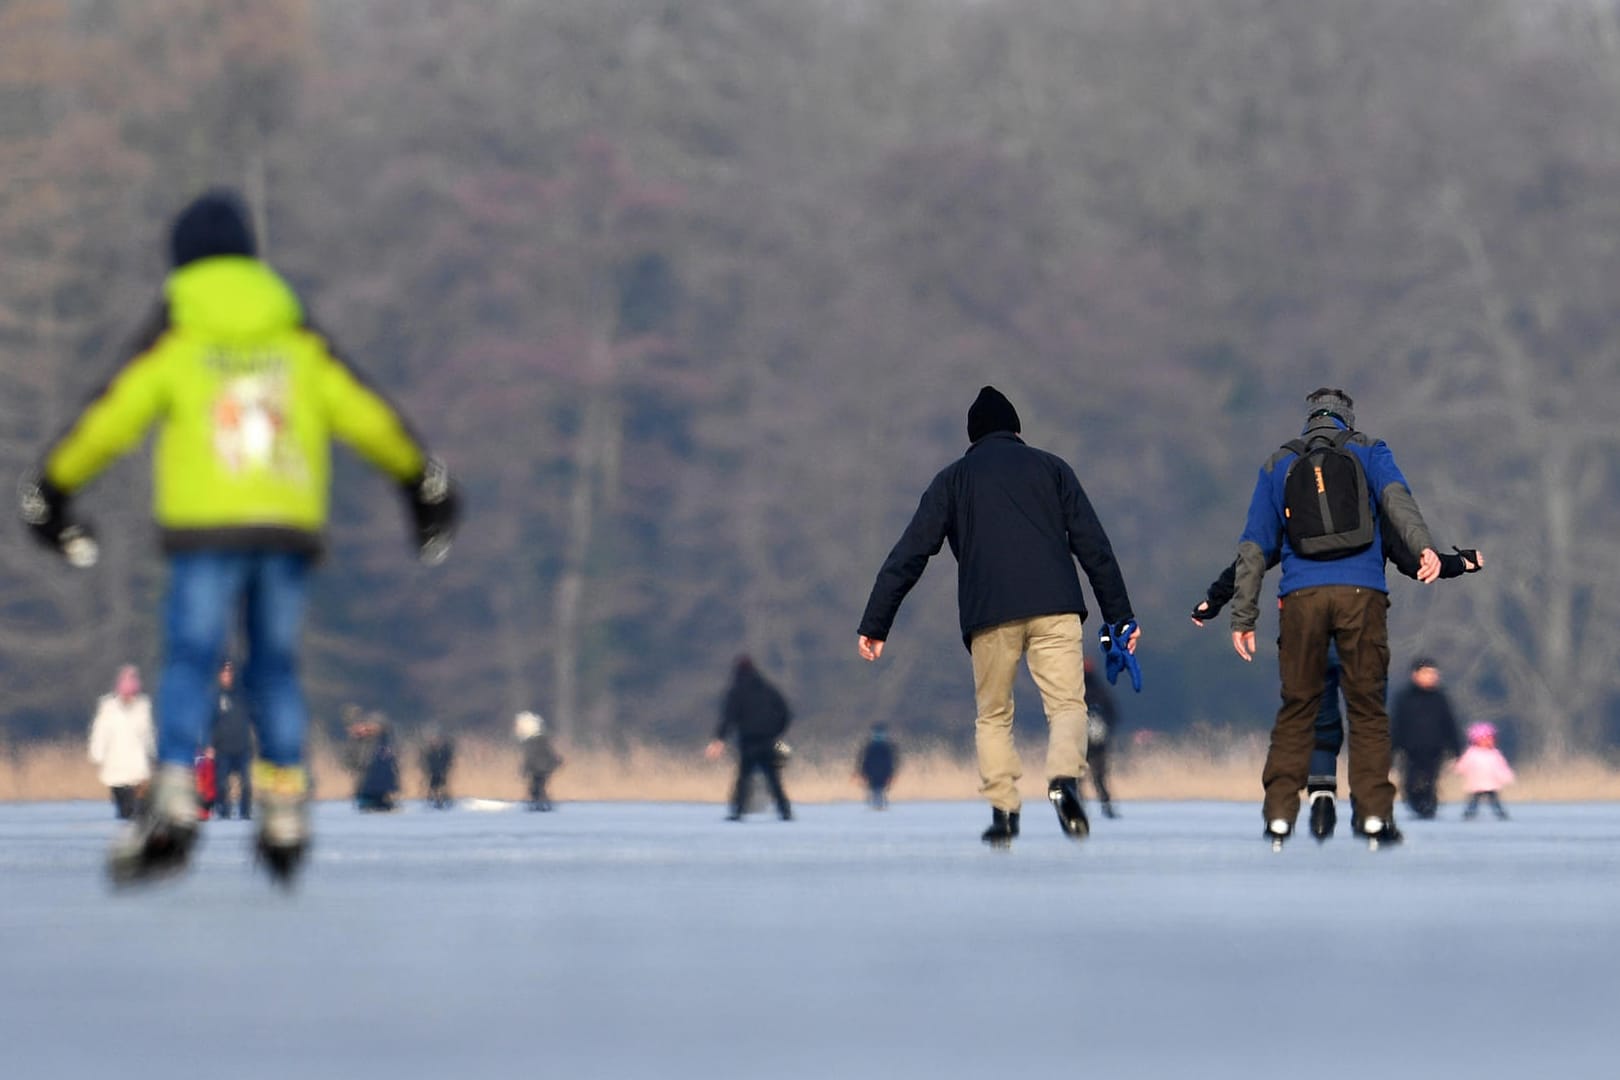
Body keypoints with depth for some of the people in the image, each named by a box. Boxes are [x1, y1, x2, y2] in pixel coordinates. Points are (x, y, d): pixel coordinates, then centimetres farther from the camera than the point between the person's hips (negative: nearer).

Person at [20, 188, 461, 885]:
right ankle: (285, 810, 10)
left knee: (189, 663, -4)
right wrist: (420, 481, 27)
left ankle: (173, 801, -21)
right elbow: (365, 413, 14)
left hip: (206, 528, -3)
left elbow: (112, 417, 2)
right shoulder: (295, 333, 12)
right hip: (291, 523, 3)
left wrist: (53, 490, 13)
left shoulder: (175, 332, 3)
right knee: (275, 669, 15)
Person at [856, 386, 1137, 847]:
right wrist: (1119, 615, 14)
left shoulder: (953, 479, 18)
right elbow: (1093, 544, 12)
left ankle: (1003, 807, 0)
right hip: (1055, 608, 0)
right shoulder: (1050, 467, 19)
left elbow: (909, 554, 11)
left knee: (993, 715, 14)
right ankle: (1065, 777, -30)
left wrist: (875, 624, 11)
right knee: (1067, 704, -2)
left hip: (989, 616, 0)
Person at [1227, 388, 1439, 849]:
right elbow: (1396, 497, -9)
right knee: (1367, 707, 3)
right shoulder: (1369, 452, 13)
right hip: (1362, 593, -1)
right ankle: (1374, 817, -4)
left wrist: (1243, 617, 16)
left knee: (1296, 708, 7)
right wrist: (1423, 545, -24)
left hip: (1301, 600, 1)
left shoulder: (1278, 466, 19)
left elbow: (1254, 547, 16)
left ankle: (1279, 816, -1)